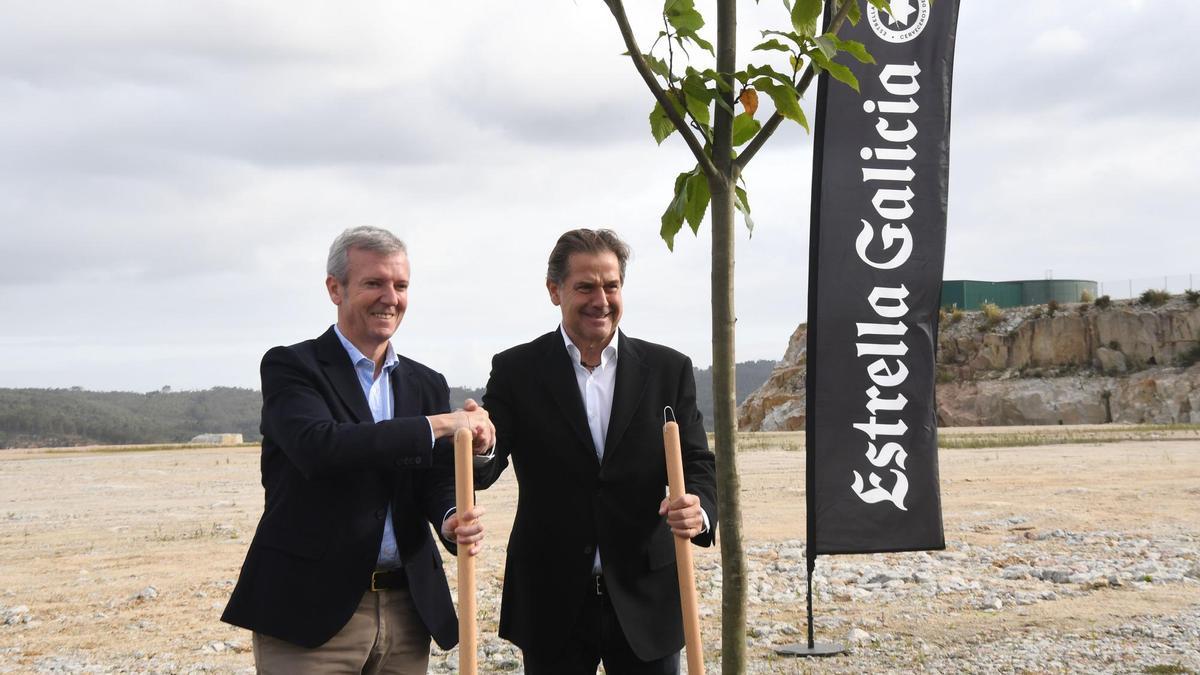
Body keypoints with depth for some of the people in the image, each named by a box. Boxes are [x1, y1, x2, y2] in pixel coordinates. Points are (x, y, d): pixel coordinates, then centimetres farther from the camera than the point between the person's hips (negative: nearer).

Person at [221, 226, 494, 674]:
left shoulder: (427, 385, 13)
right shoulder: (290, 367, -3)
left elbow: (439, 479, 5)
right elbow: (318, 447, -21)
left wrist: (454, 519, -19)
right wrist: (439, 425, -20)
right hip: (311, 610, -5)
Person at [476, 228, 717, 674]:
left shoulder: (669, 369, 3)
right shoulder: (516, 370, 0)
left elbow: (699, 464, 0)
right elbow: (483, 468, -7)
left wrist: (699, 509, -24)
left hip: (646, 601, 1)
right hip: (552, 603, -1)